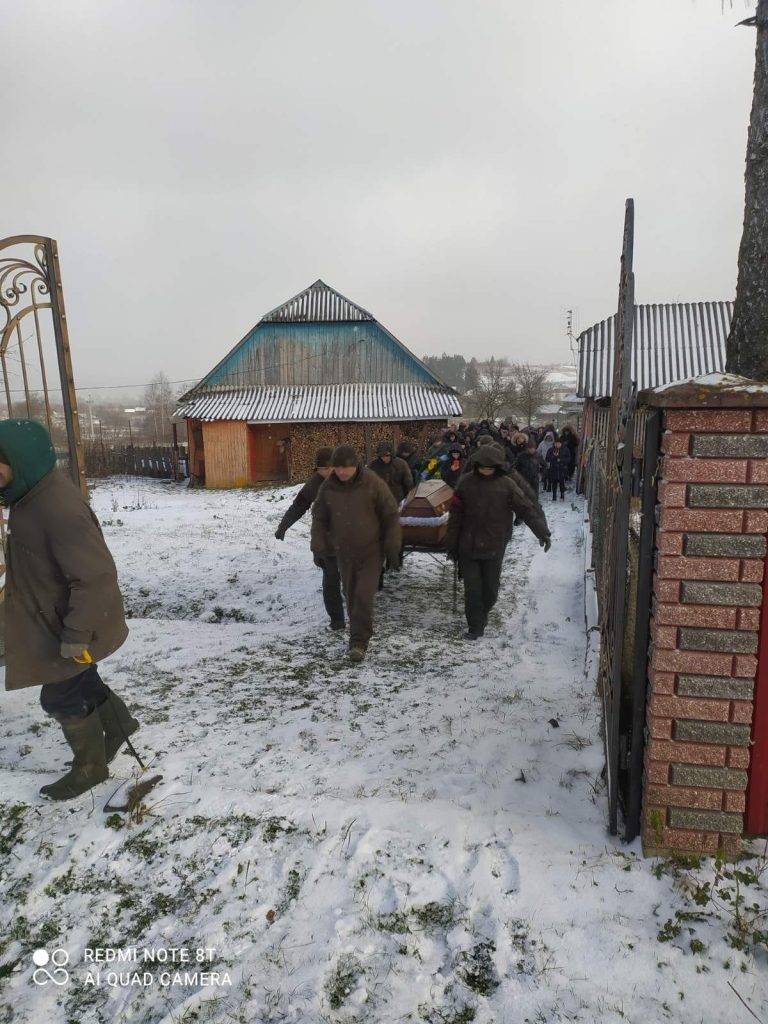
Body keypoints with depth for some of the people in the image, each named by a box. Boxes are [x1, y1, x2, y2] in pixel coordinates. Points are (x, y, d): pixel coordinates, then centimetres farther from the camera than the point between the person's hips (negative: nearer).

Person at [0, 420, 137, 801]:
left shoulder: (59, 510, -34)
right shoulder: (35, 490, -3)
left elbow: (96, 577, -33)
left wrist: (75, 635, -28)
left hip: (66, 624, -9)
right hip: (52, 615, 9)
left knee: (60, 696, 9)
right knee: (79, 678, 26)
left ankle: (90, 767, 32)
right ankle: (118, 722, 49)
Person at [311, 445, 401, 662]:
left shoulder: (373, 484, -13)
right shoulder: (328, 488, -3)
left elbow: (391, 516, -7)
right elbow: (319, 518, 9)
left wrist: (393, 550, -7)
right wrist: (319, 547, 3)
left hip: (371, 551, -4)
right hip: (344, 553, 4)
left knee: (364, 597, -11)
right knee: (351, 596, 12)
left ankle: (359, 643, -4)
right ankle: (359, 637, 29)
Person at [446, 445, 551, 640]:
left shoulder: (506, 485, -4)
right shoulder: (467, 482, -1)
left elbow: (528, 509, -5)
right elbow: (456, 514, 3)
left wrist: (542, 532, -16)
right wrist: (452, 543, 4)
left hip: (494, 548, 0)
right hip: (468, 547, 0)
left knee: (490, 588, 11)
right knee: (472, 588, 2)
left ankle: (482, 615, 36)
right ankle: (475, 626, 15)